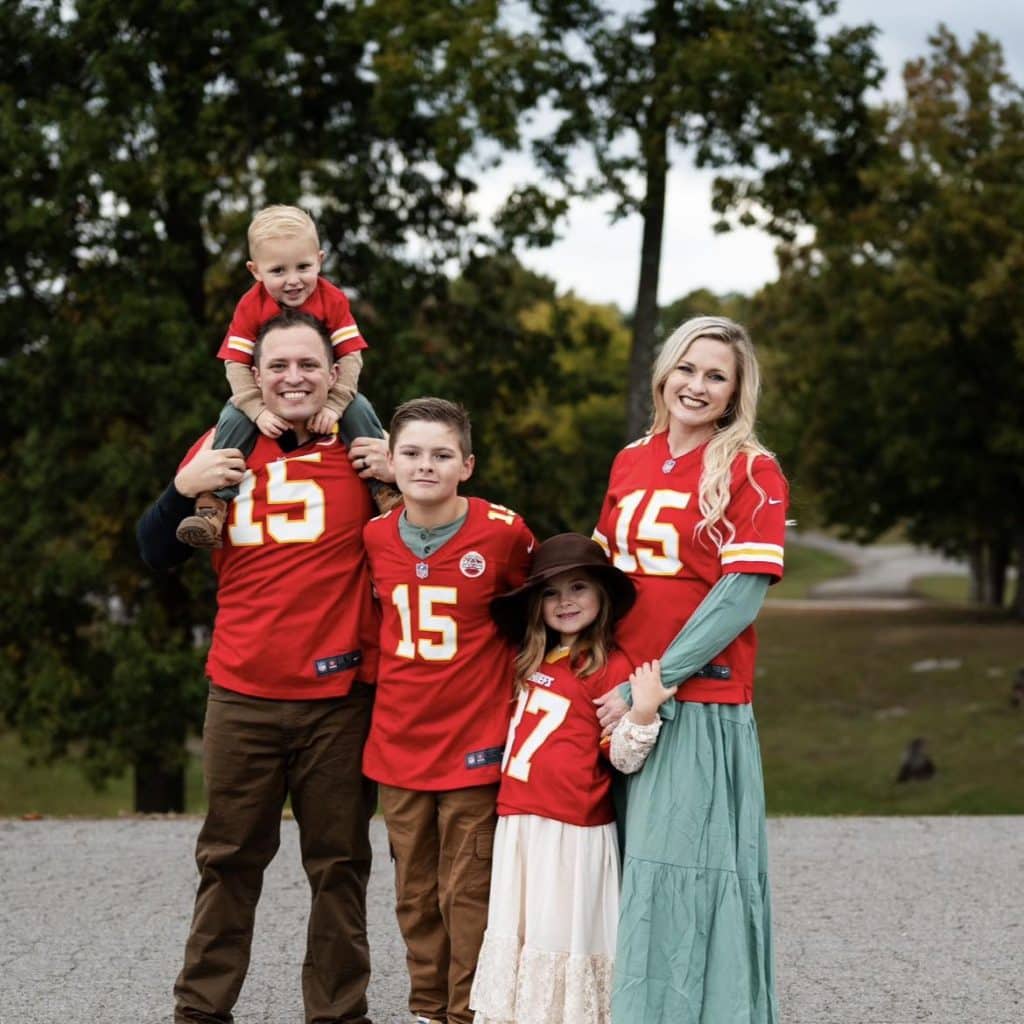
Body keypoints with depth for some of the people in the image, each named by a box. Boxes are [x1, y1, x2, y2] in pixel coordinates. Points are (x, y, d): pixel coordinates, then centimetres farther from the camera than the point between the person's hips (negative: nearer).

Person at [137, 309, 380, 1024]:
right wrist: (184, 489, -7)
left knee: (338, 863, 5)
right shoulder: (224, 450, 6)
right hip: (242, 695, 1)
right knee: (229, 860, 7)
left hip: (340, 697, -1)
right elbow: (157, 556, 10)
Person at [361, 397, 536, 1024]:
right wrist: (396, 675, 12)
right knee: (416, 894, 13)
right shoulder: (375, 538, 0)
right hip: (398, 743, 4)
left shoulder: (503, 532, -11)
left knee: (467, 892, 1)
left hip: (475, 742, -4)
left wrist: (510, 679, 4)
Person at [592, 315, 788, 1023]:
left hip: (701, 703, -5)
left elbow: (741, 595, -12)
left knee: (684, 869, -8)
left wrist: (655, 682, -16)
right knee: (630, 869, 6)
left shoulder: (752, 473, -4)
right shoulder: (631, 463, 12)